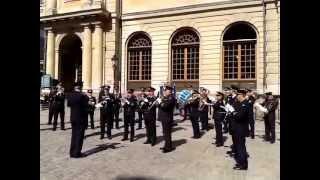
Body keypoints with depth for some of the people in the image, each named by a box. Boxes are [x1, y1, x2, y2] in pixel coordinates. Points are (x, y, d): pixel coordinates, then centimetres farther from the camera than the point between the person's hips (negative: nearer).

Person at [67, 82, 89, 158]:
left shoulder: (70, 96, 1)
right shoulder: (83, 96, -17)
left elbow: (68, 104, 14)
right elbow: (85, 108, -14)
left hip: (73, 118, 6)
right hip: (81, 118, -6)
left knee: (74, 135, 15)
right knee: (79, 136, 2)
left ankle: (72, 152, 22)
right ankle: (77, 153, 7)